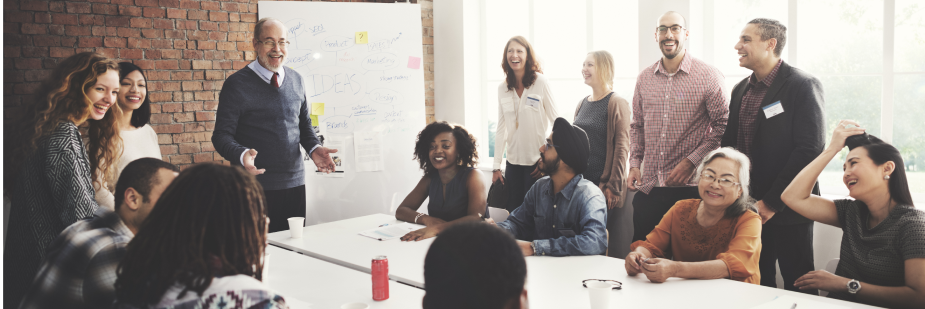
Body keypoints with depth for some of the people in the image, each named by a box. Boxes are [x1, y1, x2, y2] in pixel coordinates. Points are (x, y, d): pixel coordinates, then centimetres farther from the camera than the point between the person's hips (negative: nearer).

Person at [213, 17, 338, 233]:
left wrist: (314, 148, -1)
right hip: (256, 187, -4)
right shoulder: (236, 84, -5)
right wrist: (242, 155, -26)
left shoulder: (296, 81, 10)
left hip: (295, 183, 5)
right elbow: (222, 136, -6)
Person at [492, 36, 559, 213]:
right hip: (513, 162, 4)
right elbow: (501, 129, 10)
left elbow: (556, 122, -4)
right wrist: (496, 166, 6)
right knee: (513, 213, 6)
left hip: (537, 163, -4)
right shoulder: (502, 89, 6)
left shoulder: (540, 82, -6)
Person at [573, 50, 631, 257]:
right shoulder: (582, 104, 14)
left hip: (604, 186, -7)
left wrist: (614, 187, -16)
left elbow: (621, 147, -12)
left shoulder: (616, 104, -7)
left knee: (605, 244, -2)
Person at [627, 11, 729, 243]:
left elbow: (723, 126, -6)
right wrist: (634, 164, 6)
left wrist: (691, 161, -13)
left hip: (690, 188, -4)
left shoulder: (708, 77, -4)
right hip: (648, 188, 4)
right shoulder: (644, 79, 11)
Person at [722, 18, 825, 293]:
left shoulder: (802, 85, -10)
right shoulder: (741, 89, 12)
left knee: (797, 288, 3)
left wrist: (772, 202, -17)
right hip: (749, 207, 6)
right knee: (757, 283, 12)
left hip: (787, 209, -6)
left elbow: (811, 149, -17)